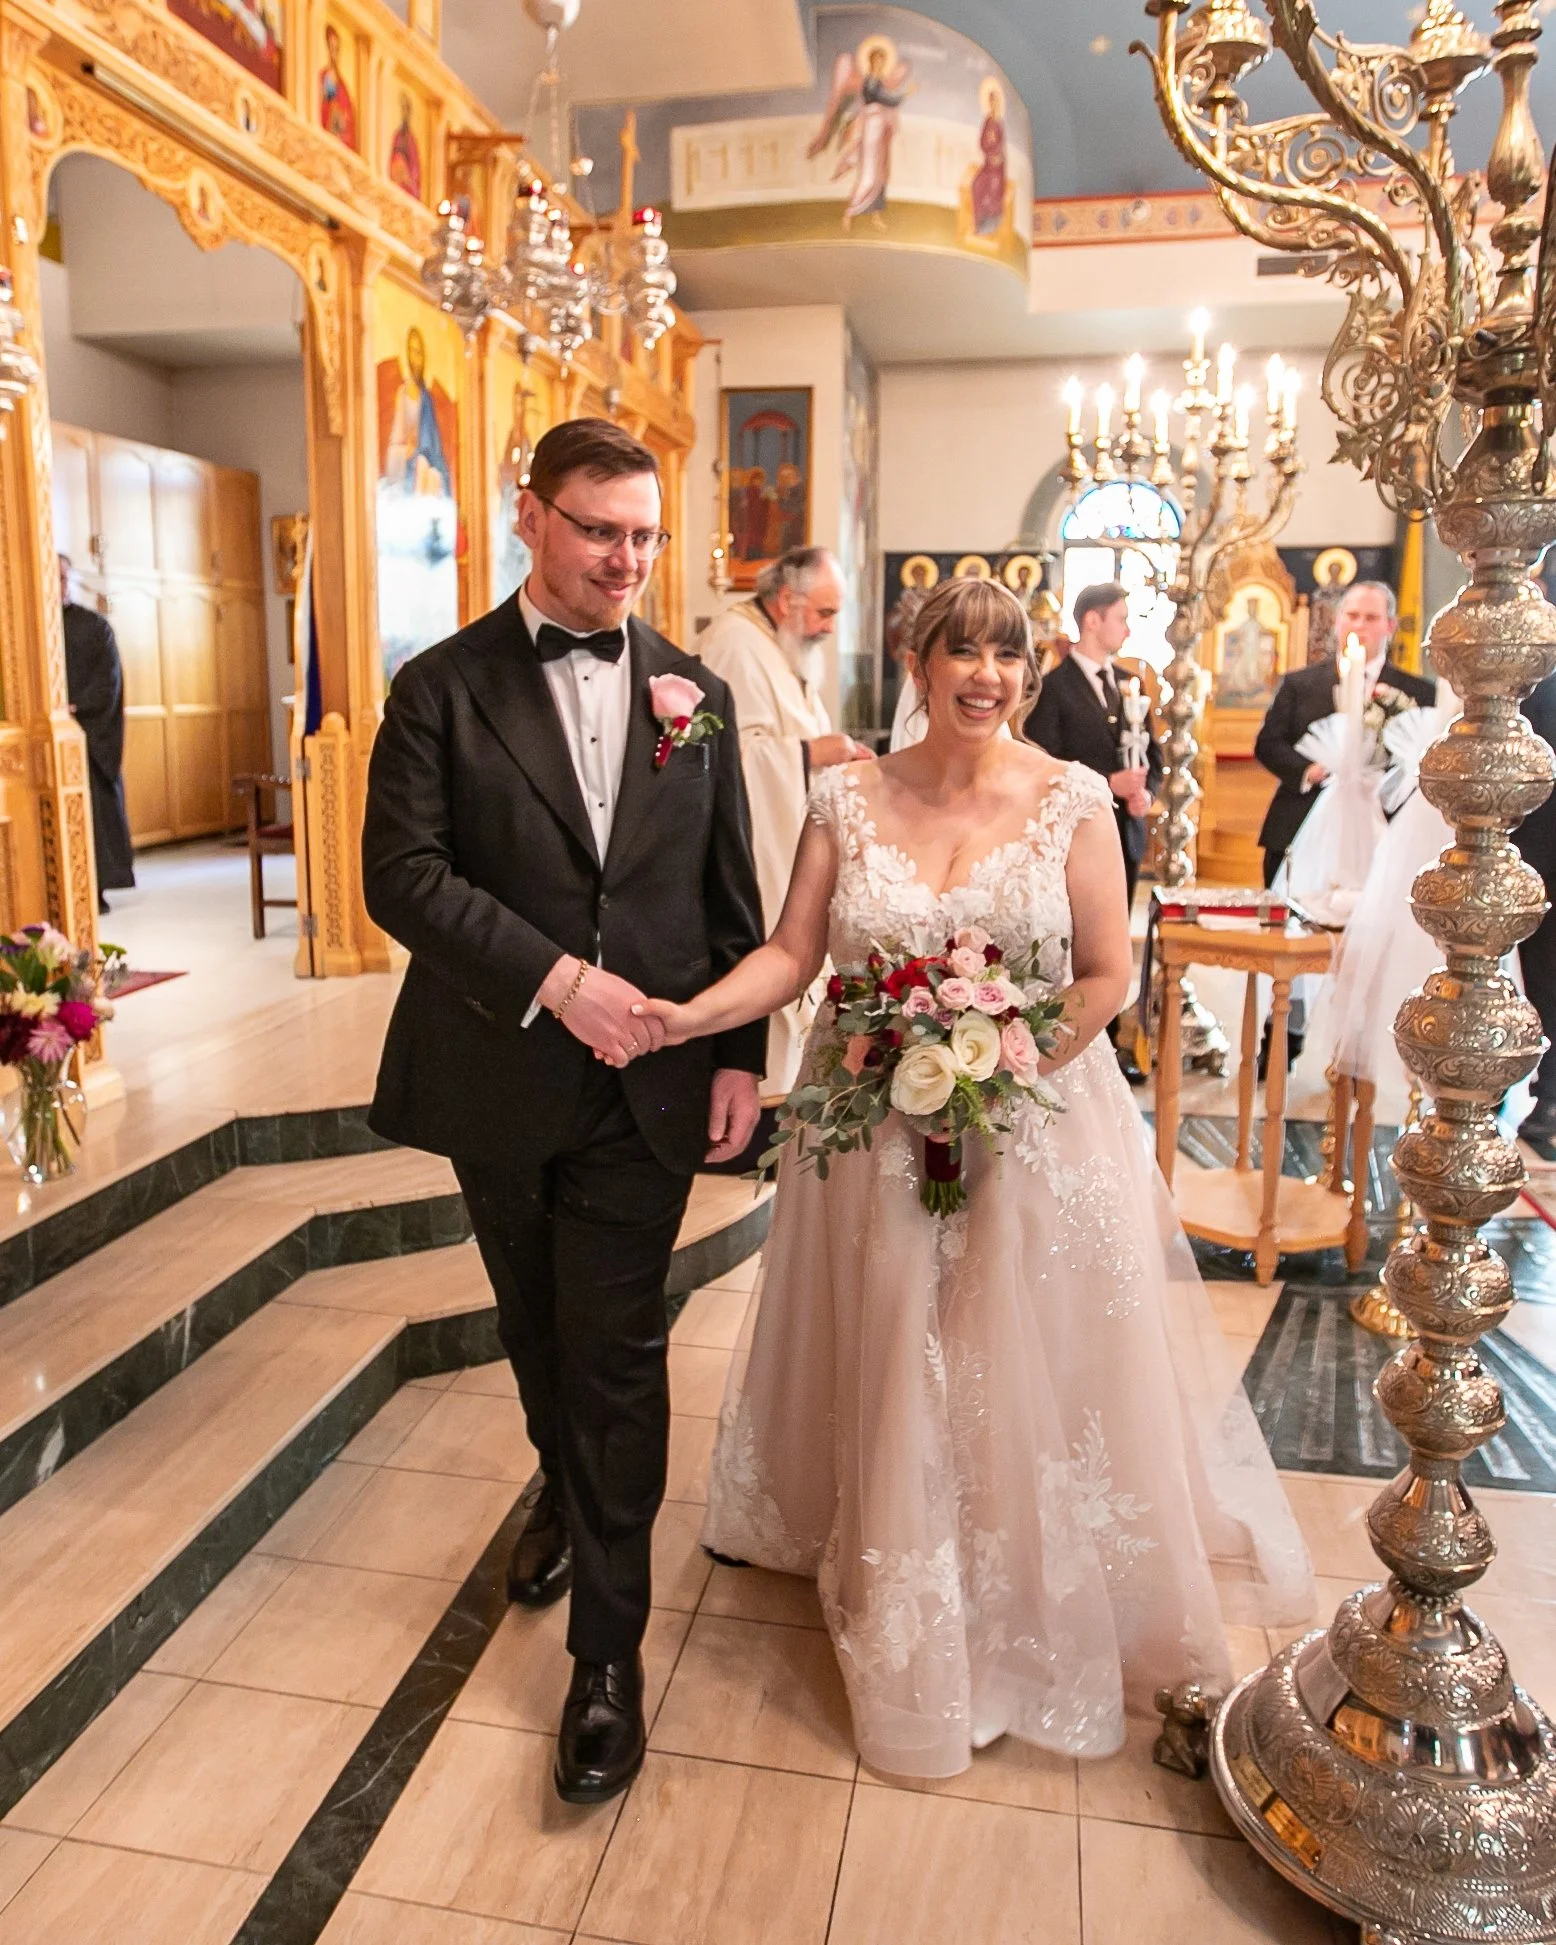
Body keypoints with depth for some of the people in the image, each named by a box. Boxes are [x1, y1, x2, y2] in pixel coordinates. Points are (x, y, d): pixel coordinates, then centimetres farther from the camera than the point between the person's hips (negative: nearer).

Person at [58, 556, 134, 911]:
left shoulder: (95, 624, 7)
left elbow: (109, 678, 0)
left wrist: (77, 708, -13)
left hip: (90, 730, -1)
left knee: (96, 805, -4)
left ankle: (96, 887, 0)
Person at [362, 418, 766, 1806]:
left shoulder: (696, 692, 4)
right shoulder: (443, 687, -2)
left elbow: (734, 897, 6)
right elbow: (403, 871, -12)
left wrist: (741, 1055, 0)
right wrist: (556, 979, -20)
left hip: (647, 1085, 0)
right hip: (497, 1077, 1)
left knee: (618, 1353, 2)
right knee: (539, 1330, 21)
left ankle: (609, 1650, 18)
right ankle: (567, 1488, 50)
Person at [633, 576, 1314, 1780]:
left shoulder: (1072, 801, -6)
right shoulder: (850, 799, -1)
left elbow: (1106, 978, -5)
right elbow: (791, 956, -4)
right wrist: (690, 1016, -20)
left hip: (1036, 1128, -1)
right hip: (877, 1135, 2)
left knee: (1033, 1387, 8)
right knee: (892, 1385, 12)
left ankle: (1047, 1623, 34)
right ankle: (902, 1624, 36)